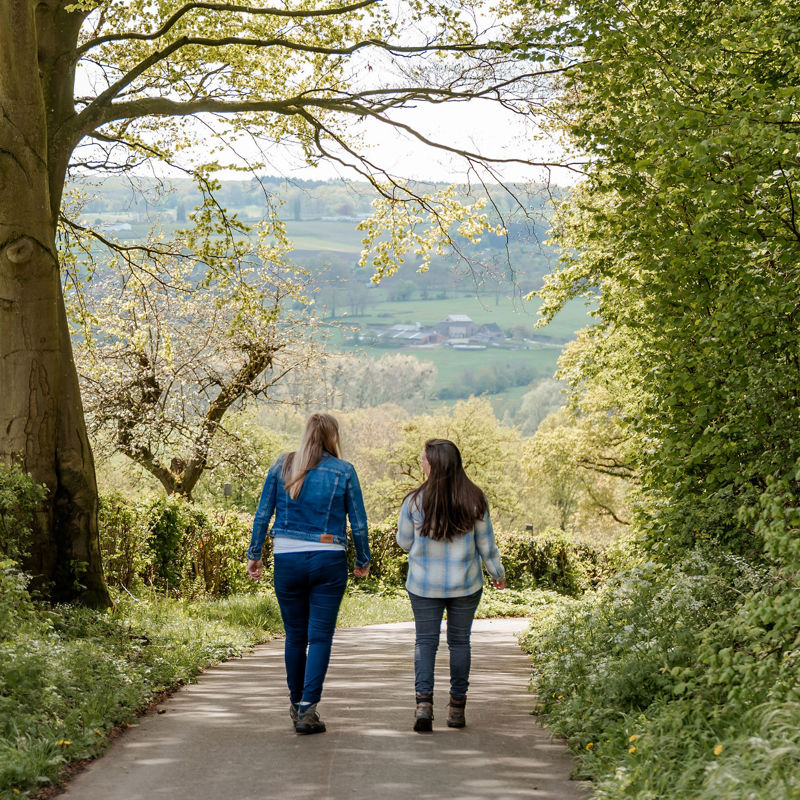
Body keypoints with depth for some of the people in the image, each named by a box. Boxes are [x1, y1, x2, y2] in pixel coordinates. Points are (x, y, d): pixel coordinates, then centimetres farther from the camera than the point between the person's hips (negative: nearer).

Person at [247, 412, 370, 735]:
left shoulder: (281, 467, 3)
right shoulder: (344, 471, -1)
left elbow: (262, 514, 4)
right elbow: (358, 522, 0)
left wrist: (254, 554, 11)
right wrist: (363, 561, 12)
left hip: (287, 561, 2)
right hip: (328, 562, -2)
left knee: (295, 635, 14)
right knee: (320, 636, 1)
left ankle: (296, 704, 26)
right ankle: (307, 709, -8)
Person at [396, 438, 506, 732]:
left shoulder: (415, 501, -10)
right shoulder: (474, 500, -7)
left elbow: (404, 541, 1)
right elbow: (486, 543, 1)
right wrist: (497, 572, 16)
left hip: (424, 585, -1)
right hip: (465, 585, 1)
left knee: (425, 641, 6)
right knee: (459, 641, 11)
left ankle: (423, 701, -10)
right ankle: (457, 707, 16)